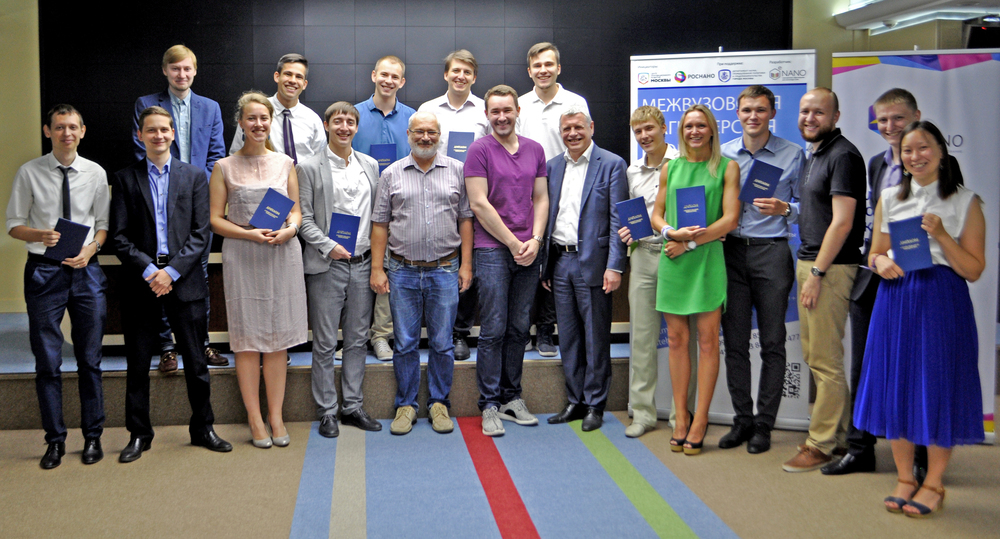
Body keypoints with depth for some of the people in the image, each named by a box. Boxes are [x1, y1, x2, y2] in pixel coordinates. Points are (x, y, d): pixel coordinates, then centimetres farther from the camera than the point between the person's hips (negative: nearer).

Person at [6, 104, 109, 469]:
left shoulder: (96, 173, 3)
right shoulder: (29, 173, 0)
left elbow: (103, 224, 8)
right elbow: (14, 225, 4)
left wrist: (89, 250, -10)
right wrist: (39, 235, -17)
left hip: (86, 269, 1)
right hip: (43, 270, -1)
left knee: (90, 357, 7)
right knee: (47, 360, 4)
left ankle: (93, 436, 19)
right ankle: (55, 439, 16)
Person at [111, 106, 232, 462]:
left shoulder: (195, 176, 7)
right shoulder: (125, 179, 7)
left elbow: (200, 233, 0)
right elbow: (120, 237, 1)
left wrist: (172, 271, -10)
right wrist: (148, 271, -12)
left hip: (184, 281, 0)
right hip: (141, 281, 0)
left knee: (196, 362, 5)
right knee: (138, 363, 6)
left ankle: (203, 429, 19)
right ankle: (139, 435, 18)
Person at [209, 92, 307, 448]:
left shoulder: (285, 163, 10)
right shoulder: (225, 168, 4)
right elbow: (215, 219, 2)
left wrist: (289, 229, -9)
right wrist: (251, 234, -14)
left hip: (283, 255, 2)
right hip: (242, 257, -2)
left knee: (279, 337, 4)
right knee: (247, 338, 0)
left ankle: (276, 415, 12)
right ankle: (255, 418, 10)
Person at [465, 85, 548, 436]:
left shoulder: (535, 150, 13)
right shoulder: (479, 150, -2)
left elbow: (541, 199, 12)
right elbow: (479, 204, -8)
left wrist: (535, 240, -3)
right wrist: (513, 243, -8)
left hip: (529, 251, 5)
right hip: (492, 250, -4)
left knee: (519, 328, 9)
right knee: (494, 330, -3)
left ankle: (512, 398, 19)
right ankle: (490, 404, 5)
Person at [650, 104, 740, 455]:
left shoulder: (727, 168, 4)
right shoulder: (670, 167, 14)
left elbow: (729, 219, -4)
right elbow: (656, 214, 14)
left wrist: (689, 242, -10)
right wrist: (672, 232, -7)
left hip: (707, 257, -3)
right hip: (672, 258, 3)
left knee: (707, 339, -3)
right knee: (676, 339, 4)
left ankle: (700, 420, 5)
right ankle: (681, 416, 13)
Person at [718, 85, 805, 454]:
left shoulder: (792, 155, 4)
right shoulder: (722, 155, 11)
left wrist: (784, 209, -13)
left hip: (771, 252, -2)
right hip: (730, 251, 3)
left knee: (772, 342, 1)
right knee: (734, 341, 5)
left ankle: (764, 424, 10)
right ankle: (742, 419, 15)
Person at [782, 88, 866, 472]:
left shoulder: (843, 155, -12)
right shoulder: (813, 157, 18)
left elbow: (842, 222, -18)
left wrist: (817, 272, -19)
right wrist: (805, 267, 17)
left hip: (830, 268, -10)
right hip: (809, 262, 10)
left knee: (824, 360, -4)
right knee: (814, 354, 15)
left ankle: (822, 444, 5)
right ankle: (840, 432, 26)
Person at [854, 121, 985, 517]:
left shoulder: (965, 203, 0)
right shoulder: (889, 199, 9)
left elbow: (974, 270, -3)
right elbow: (875, 254, 15)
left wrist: (941, 236, -17)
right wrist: (881, 263, -8)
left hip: (942, 303, -3)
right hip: (895, 299, 3)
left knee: (938, 389, 1)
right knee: (895, 385, 6)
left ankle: (934, 484, 16)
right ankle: (904, 479, 21)